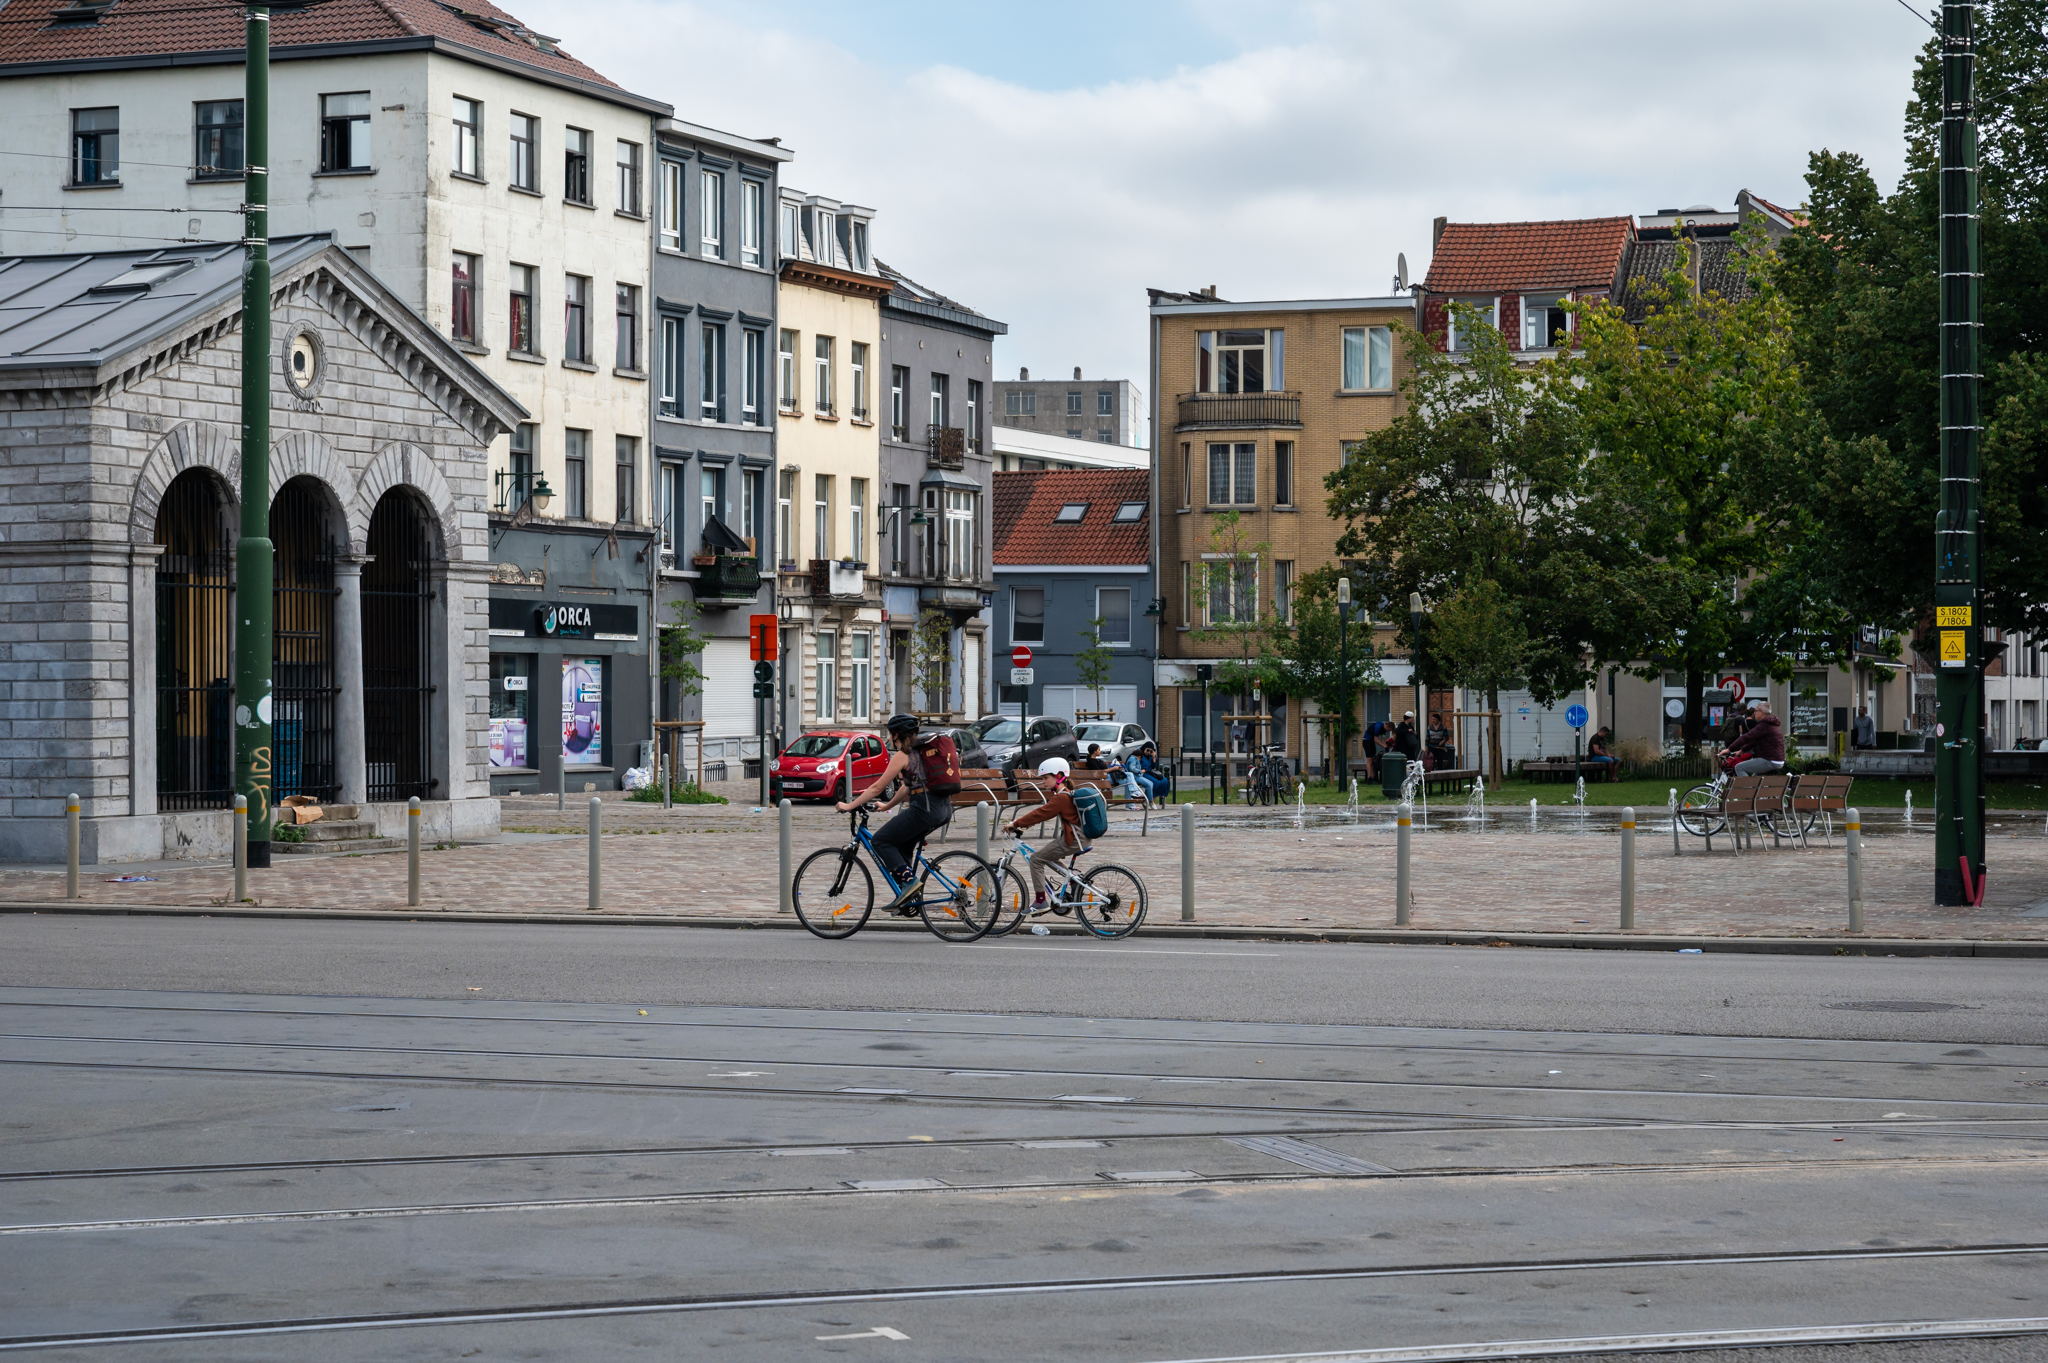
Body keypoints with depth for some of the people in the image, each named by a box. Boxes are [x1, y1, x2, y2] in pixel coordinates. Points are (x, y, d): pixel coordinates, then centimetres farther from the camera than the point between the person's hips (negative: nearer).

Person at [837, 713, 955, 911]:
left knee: (881, 841, 2)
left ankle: (908, 882, -11)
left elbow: (877, 788, -3)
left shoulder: (902, 756, -4)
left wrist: (849, 806, 4)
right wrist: (887, 806, 41)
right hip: (943, 809, 9)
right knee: (901, 845, 23)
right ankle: (907, 895, 17)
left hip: (924, 808, -9)